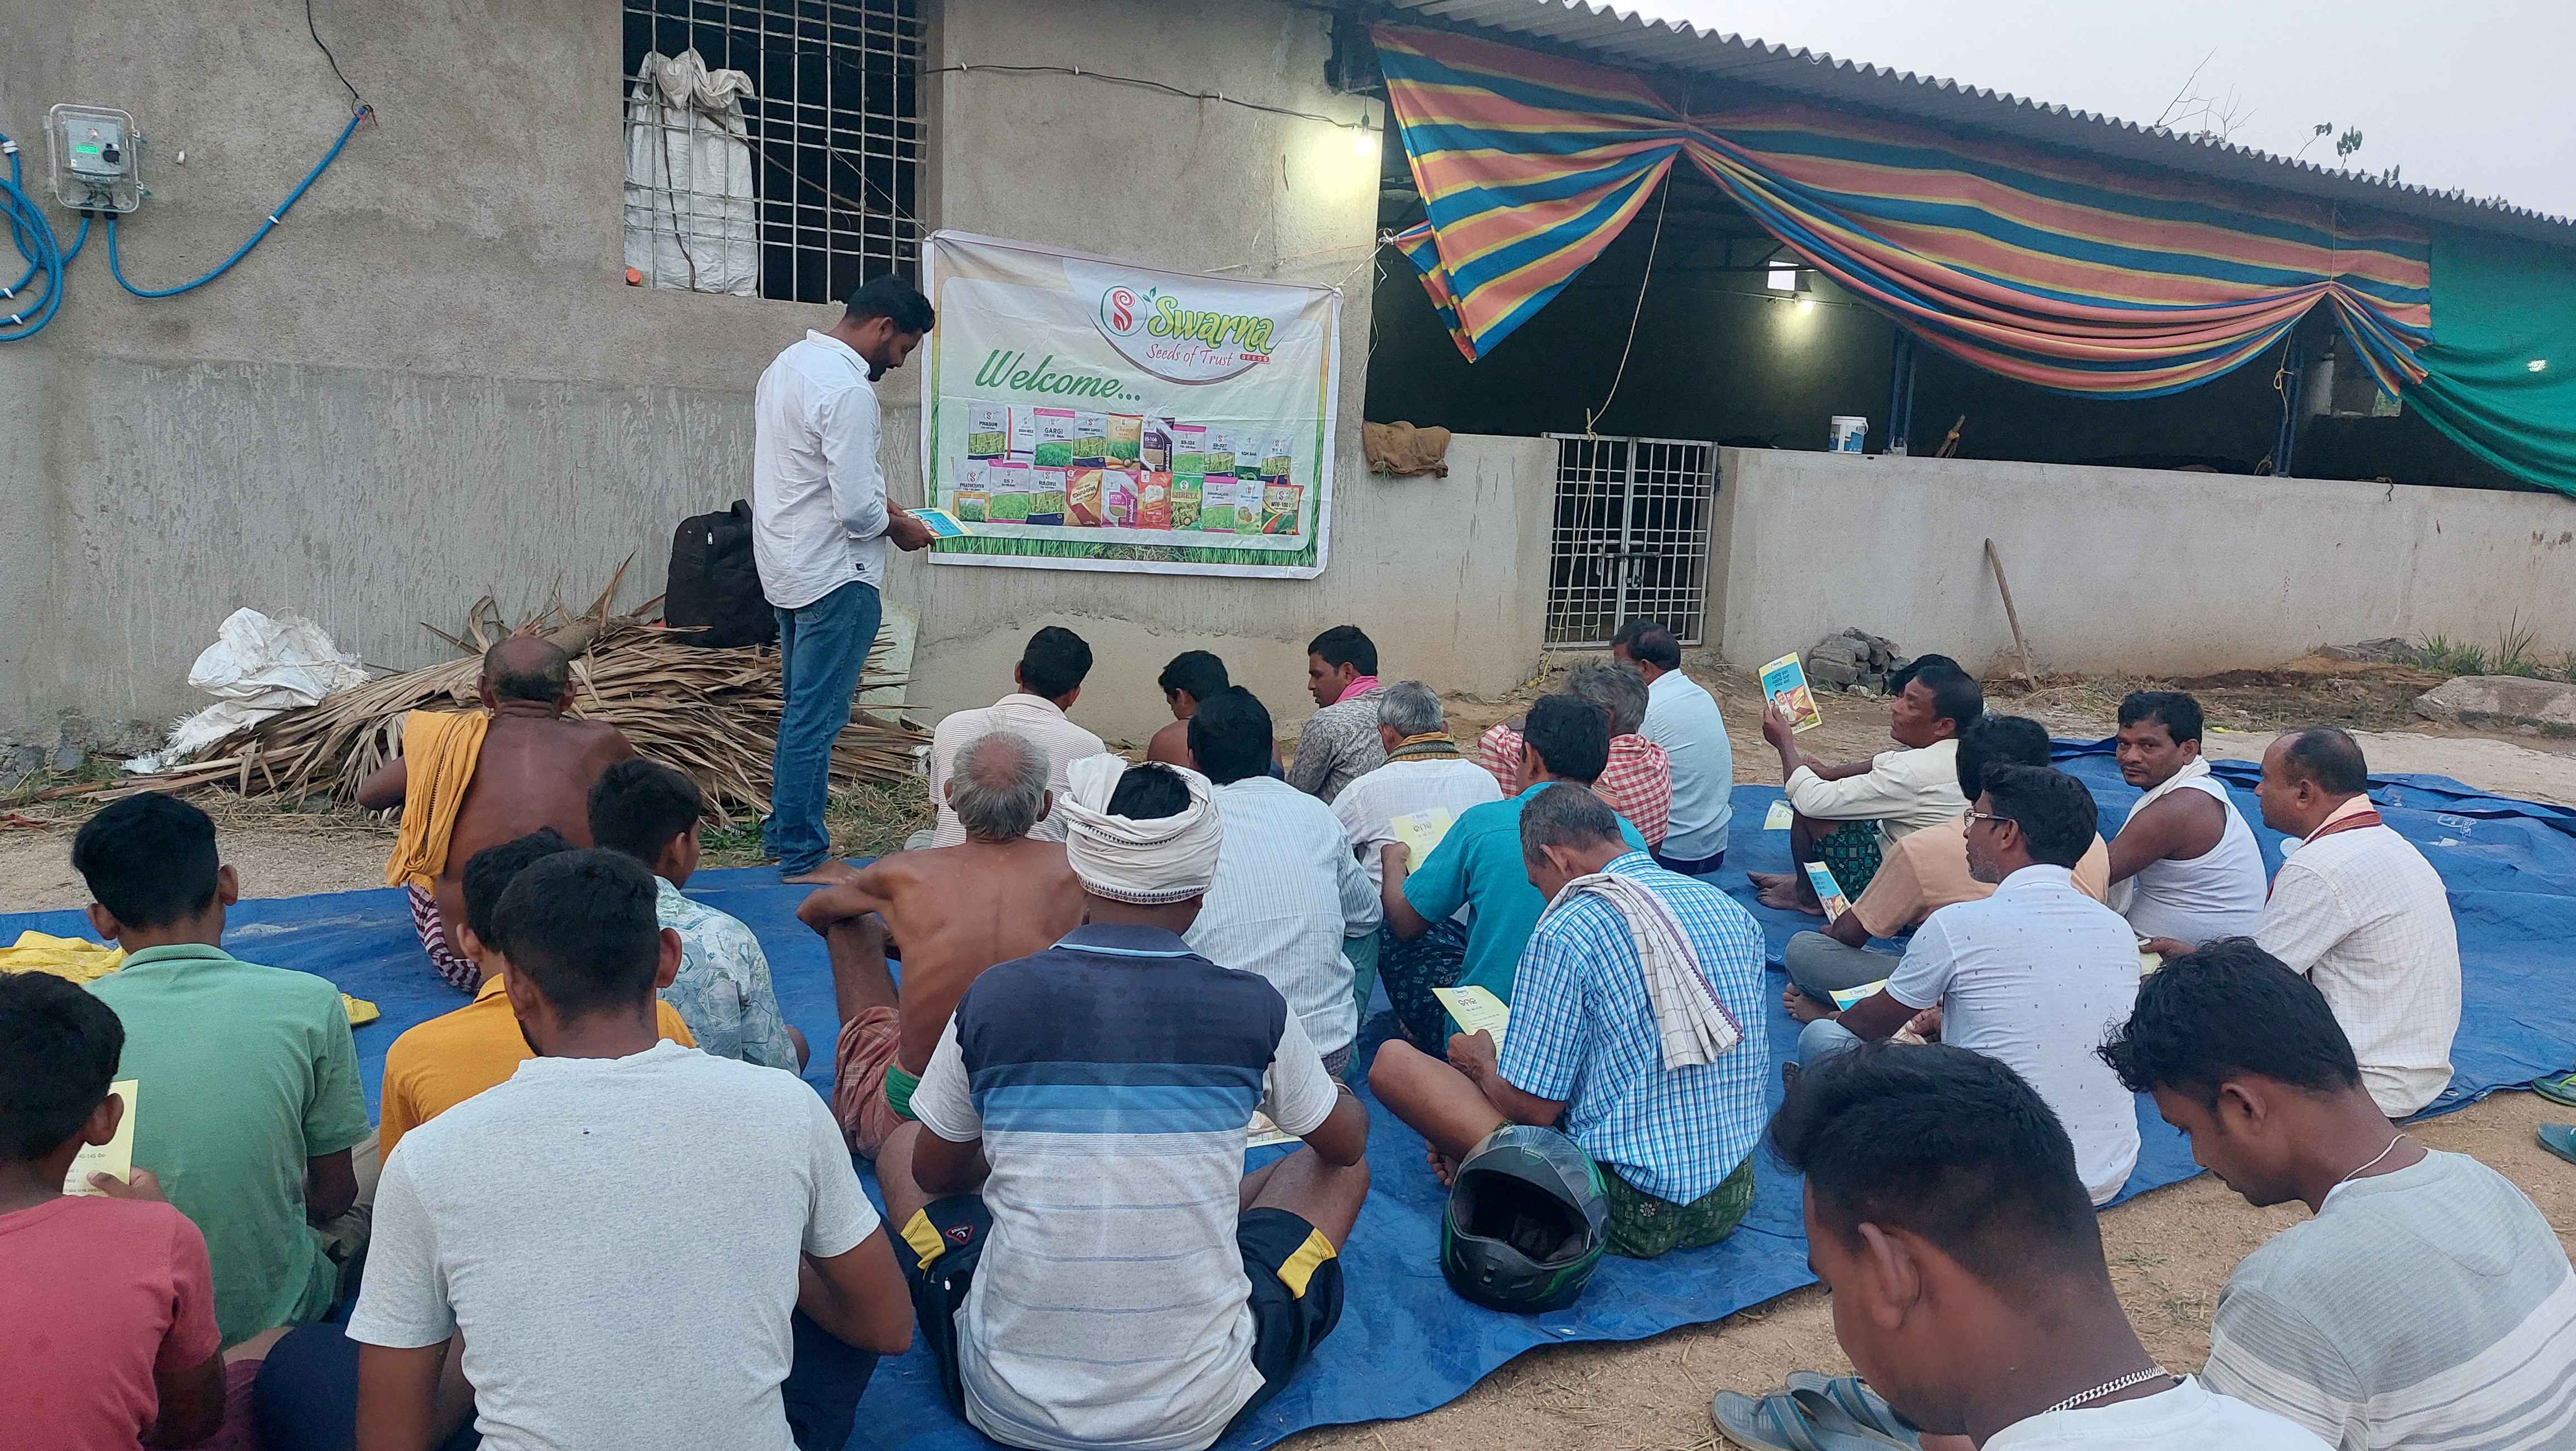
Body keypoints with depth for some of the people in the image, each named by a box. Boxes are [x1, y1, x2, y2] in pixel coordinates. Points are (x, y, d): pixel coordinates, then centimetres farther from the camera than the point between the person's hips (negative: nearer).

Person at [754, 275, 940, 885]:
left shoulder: (788, 362, 9)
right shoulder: (848, 390, -21)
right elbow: (857, 511, -24)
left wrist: (872, 497, 12)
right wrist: (898, 528, -5)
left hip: (787, 565, 10)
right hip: (834, 576, -10)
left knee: (800, 710, 19)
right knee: (816, 720, -2)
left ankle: (783, 830, 29)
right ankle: (803, 857, 6)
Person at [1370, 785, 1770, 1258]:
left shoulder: (1567, 931, -16)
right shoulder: (1731, 909, 6)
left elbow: (1533, 1107, -13)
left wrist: (1484, 1062, 11)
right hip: (1733, 1199, 8)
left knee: (1392, 1060, -4)